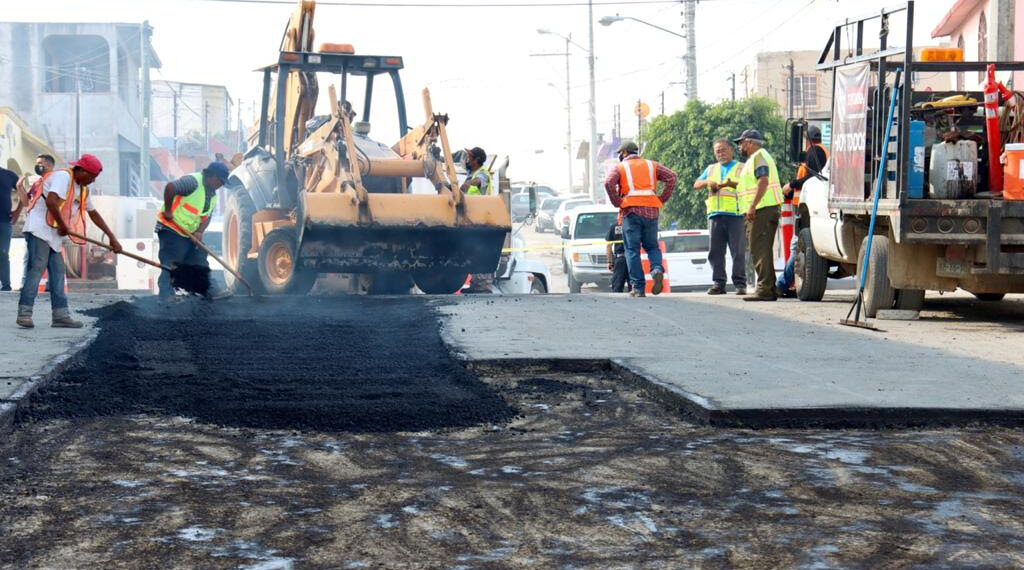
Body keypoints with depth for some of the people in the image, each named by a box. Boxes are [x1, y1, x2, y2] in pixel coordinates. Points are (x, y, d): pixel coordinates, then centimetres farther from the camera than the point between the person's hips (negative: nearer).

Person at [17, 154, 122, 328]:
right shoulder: (63, 176, -13)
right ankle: (24, 312, -16)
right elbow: (51, 202, -27)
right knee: (37, 268, -14)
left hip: (54, 235, 10)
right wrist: (63, 226, -18)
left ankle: (61, 315, 5)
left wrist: (112, 237, 24)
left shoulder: (82, 189, 17)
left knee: (58, 271, 6)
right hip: (39, 227, -10)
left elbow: (93, 214, 26)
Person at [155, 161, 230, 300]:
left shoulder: (212, 196, 11)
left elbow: (207, 217, 8)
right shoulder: (193, 181, -19)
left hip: (190, 234, 9)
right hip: (171, 229, -9)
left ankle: (209, 291, 17)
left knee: (200, 261, 11)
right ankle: (166, 294, -5)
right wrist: (167, 211, -24)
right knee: (170, 264, -8)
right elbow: (170, 187, -31)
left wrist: (199, 232, -11)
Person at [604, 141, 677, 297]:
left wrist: (617, 202, -4)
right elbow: (671, 176, 4)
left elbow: (609, 183, -13)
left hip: (631, 211, -3)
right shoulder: (651, 165, 17)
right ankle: (657, 270, -14)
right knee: (652, 246, 16)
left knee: (632, 250, 2)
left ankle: (638, 288, -4)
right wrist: (662, 199, 5)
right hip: (651, 211, 3)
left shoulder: (619, 168, 7)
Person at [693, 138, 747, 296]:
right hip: (716, 214, 4)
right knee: (715, 251, 1)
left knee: (738, 251, -8)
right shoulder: (711, 169, 25)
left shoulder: (741, 168, 11)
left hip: (735, 214, -4)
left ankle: (740, 284, -5)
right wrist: (707, 182, -2)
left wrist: (732, 184, -22)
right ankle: (718, 283, 5)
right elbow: (696, 185, 20)